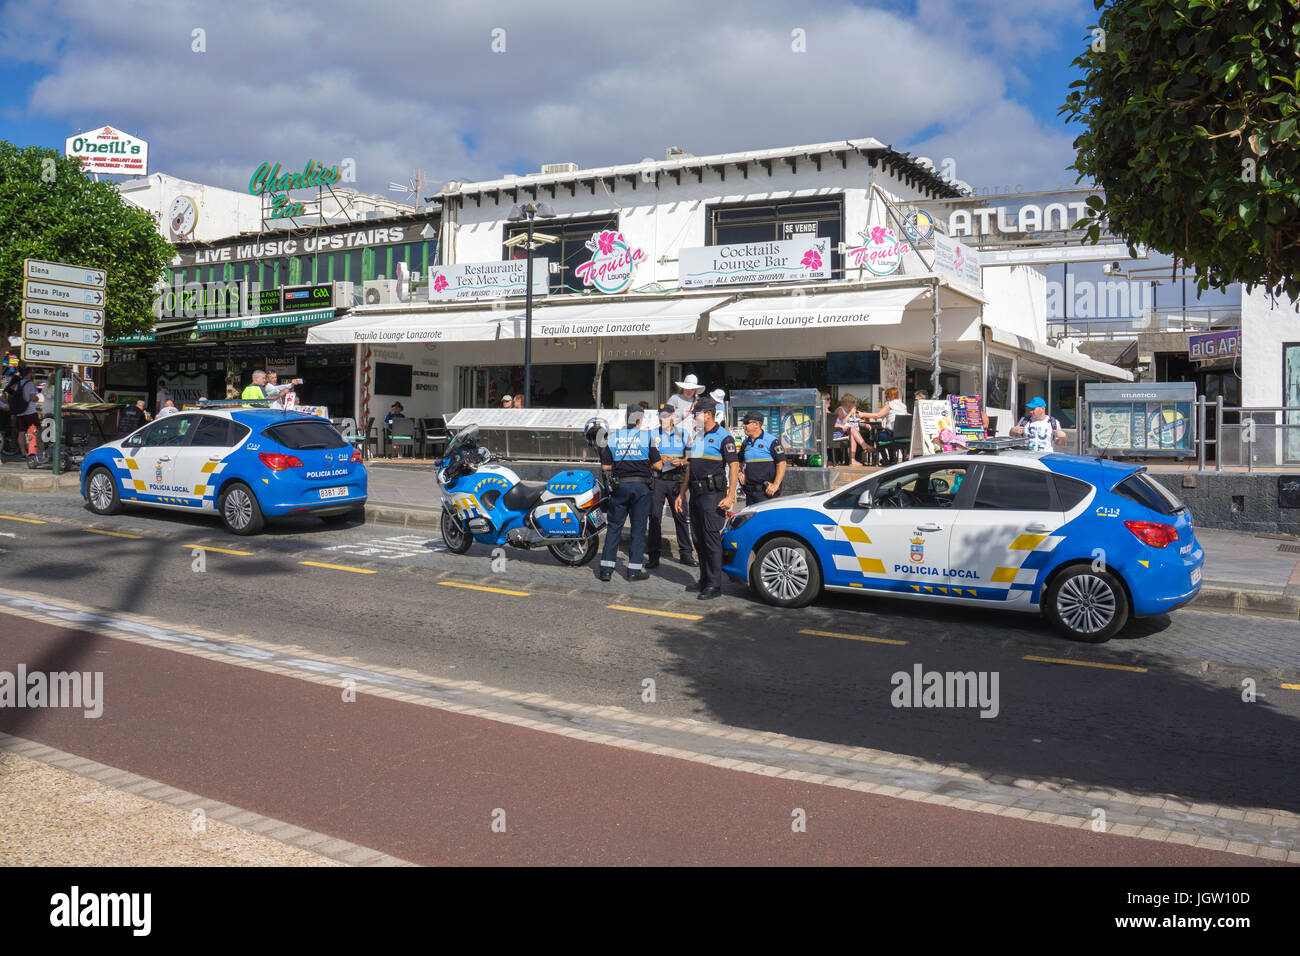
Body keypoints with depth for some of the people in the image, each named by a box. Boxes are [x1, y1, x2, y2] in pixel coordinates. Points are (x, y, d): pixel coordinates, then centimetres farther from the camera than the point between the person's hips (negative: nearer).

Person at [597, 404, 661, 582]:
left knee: (614, 527, 7)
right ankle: (634, 570, 7)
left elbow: (605, 466, 2)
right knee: (638, 528, 6)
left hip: (620, 486, 2)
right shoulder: (647, 437, -2)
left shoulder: (612, 437, 3)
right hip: (641, 487, -2)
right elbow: (658, 465, -4)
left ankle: (606, 569, 5)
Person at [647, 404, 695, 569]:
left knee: (681, 517, 1)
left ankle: (685, 554, 10)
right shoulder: (652, 434, 10)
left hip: (676, 480, 1)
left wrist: (681, 462, -10)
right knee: (654, 517, -3)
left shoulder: (683, 434, 12)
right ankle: (654, 556, 1)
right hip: (657, 480, 0)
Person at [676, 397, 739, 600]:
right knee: (698, 538, 10)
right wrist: (681, 493, 19)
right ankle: (704, 579, 19)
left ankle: (714, 585, -7)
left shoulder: (723, 436, -6)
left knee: (712, 538, -9)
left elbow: (734, 466, -11)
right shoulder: (697, 437, 19)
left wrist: (730, 496, -19)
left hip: (713, 493, -8)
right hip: (696, 492, 8)